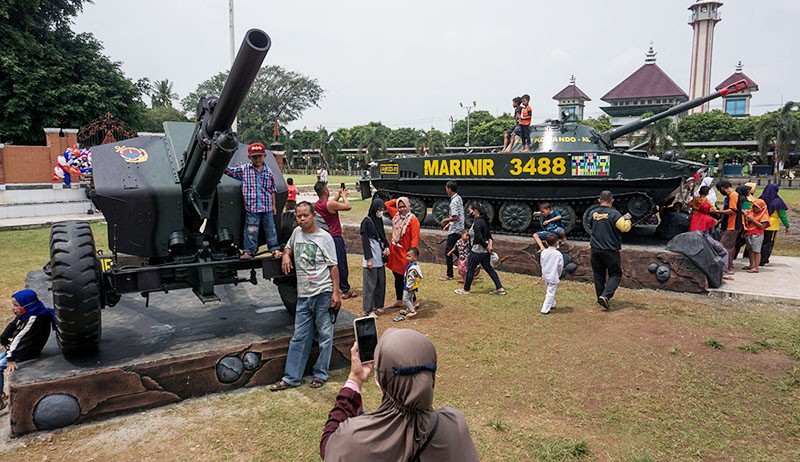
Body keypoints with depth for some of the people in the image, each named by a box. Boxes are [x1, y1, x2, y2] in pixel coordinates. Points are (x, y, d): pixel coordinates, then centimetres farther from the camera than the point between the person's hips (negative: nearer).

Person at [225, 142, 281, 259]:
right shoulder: (244, 169, 2)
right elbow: (228, 170, 0)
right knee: (251, 230, 2)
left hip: (267, 207, 2)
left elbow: (273, 189, 9)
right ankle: (249, 251, 12)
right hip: (251, 207, -1)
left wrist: (274, 205, 9)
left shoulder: (268, 171, 5)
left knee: (270, 229, 10)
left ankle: (275, 249, 19)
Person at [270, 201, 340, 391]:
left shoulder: (324, 237, -6)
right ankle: (290, 378, 15)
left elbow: (333, 267, -6)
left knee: (325, 336, 5)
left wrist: (336, 292, -12)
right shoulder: (297, 232, 9)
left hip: (323, 294, -5)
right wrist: (286, 255, 6)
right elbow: (289, 247, 30)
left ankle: (320, 374, 18)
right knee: (299, 338, 9)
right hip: (303, 295, 5)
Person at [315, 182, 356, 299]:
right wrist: (344, 196, 4)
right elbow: (348, 206, -12)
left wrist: (338, 195, 24)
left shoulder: (316, 205, 4)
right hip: (335, 237, -8)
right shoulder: (330, 204, -20)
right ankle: (345, 290, 11)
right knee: (341, 264, 3)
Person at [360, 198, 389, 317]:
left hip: (380, 257, 8)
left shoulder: (379, 220, 11)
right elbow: (365, 241, -14)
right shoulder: (366, 221, -11)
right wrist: (369, 258, -16)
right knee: (370, 283, -3)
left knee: (381, 282, 11)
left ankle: (377, 305, 24)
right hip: (371, 257, -8)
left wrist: (386, 247, 1)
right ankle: (368, 309, 4)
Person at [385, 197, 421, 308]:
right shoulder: (396, 215, 6)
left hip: (404, 255, -7)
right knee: (397, 278, 15)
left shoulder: (413, 220, -13)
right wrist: (398, 200, 8)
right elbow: (387, 204, 21)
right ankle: (399, 301, 27)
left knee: (406, 279, -2)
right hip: (394, 253, 7)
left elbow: (415, 239, -17)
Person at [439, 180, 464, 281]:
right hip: (458, 229, 10)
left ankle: (449, 275, 2)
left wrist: (445, 220, -10)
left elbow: (455, 217, -25)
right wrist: (449, 224, 20)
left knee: (448, 251, -3)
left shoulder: (454, 201, -19)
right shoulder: (458, 198, 12)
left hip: (454, 230, -10)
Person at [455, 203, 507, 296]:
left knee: (470, 269, 5)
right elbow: (488, 234, 12)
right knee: (488, 268, 14)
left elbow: (479, 238, -24)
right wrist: (490, 244, 0)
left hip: (477, 250, -9)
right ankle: (500, 289, 13)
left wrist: (487, 247, -14)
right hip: (485, 250, 9)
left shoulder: (477, 222, -20)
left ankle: (466, 290, 18)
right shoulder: (483, 220, 10)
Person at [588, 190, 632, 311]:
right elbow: (625, 228, -16)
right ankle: (605, 296, -13)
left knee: (599, 275, 13)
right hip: (611, 250, -4)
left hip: (595, 250, 5)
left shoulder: (593, 213, 3)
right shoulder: (614, 214, -14)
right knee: (615, 274, 7)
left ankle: (601, 301, 18)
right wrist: (627, 219, 2)